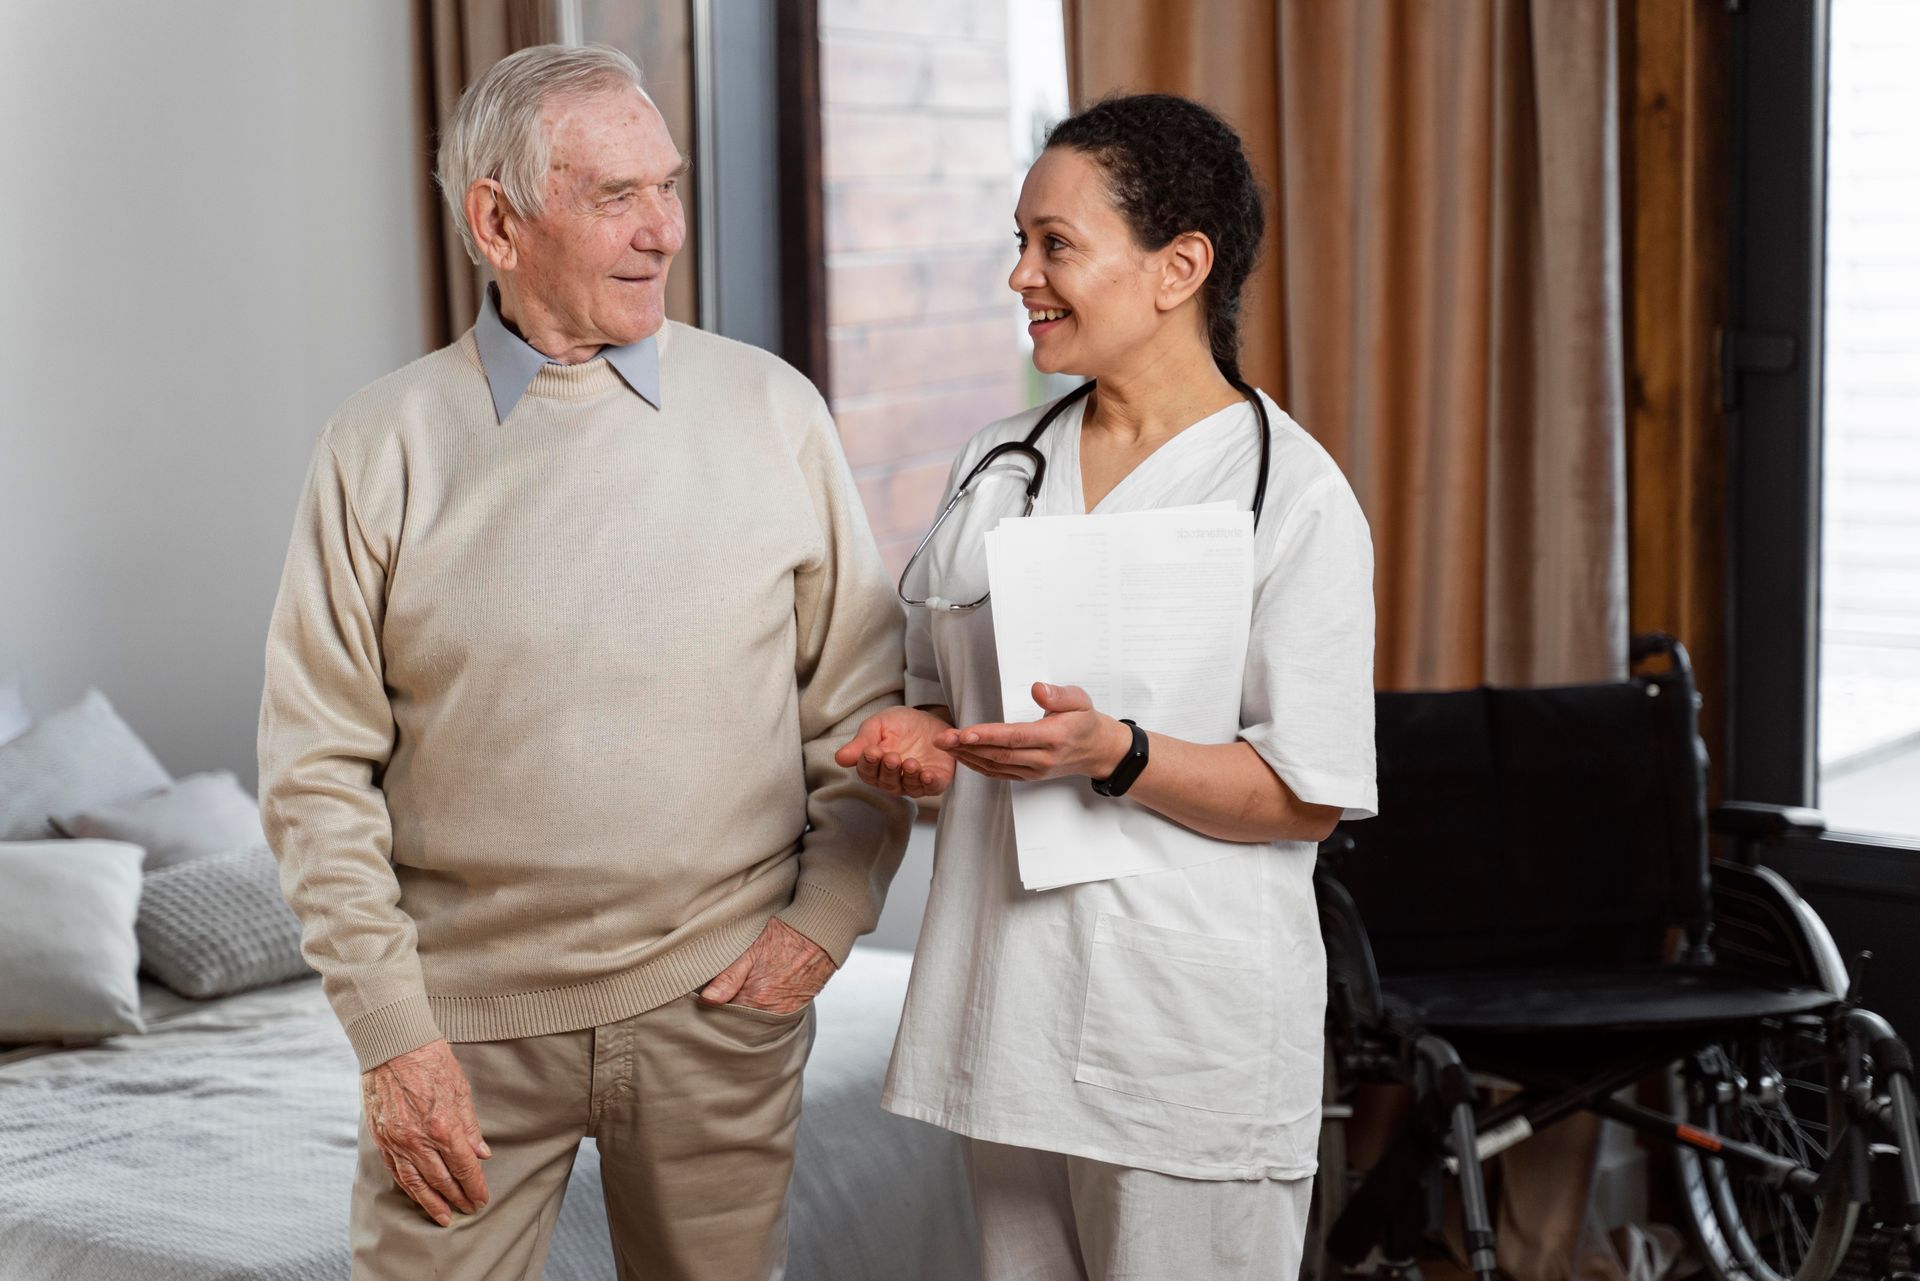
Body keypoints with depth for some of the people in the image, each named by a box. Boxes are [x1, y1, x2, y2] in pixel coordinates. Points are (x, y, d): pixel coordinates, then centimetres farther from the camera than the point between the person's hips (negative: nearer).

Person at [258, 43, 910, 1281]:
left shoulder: (771, 410, 0)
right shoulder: (384, 444, -3)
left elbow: (867, 696, 6)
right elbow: (319, 764, -3)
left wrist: (827, 917, -4)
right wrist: (390, 1035, -7)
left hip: (721, 996, 1)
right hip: (471, 1009, -1)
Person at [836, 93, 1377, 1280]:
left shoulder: (1293, 491, -9)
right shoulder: (997, 463, 11)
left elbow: (1308, 797, -11)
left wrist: (1114, 755, -26)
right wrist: (918, 738, -2)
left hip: (1190, 1034, -6)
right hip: (1010, 1004, 6)